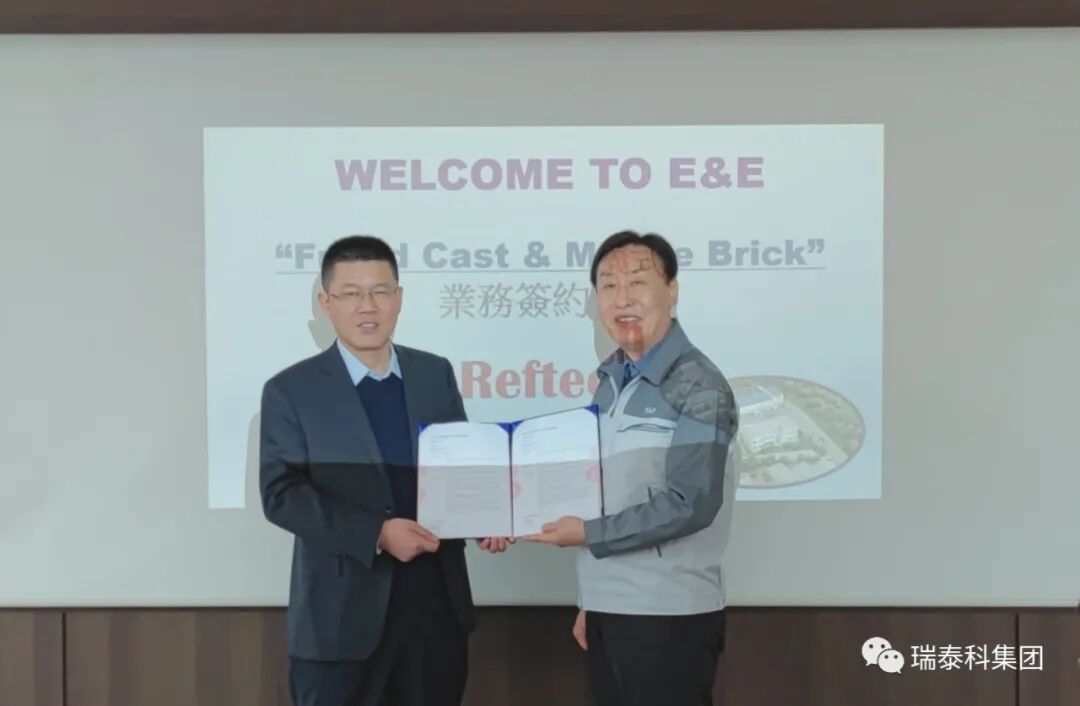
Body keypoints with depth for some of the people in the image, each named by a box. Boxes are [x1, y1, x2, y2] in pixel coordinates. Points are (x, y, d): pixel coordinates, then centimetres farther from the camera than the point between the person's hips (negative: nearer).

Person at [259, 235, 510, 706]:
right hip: (342, 615, -3)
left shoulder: (436, 374, 8)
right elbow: (281, 494, -11)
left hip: (437, 602, 4)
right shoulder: (291, 390, -4)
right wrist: (377, 533, -21)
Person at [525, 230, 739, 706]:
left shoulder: (698, 387, -12)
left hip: (669, 613, -7)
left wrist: (588, 534, -13)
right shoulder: (610, 382, 10)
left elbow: (689, 505, -20)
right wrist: (589, 601, 15)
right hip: (607, 609, 7)